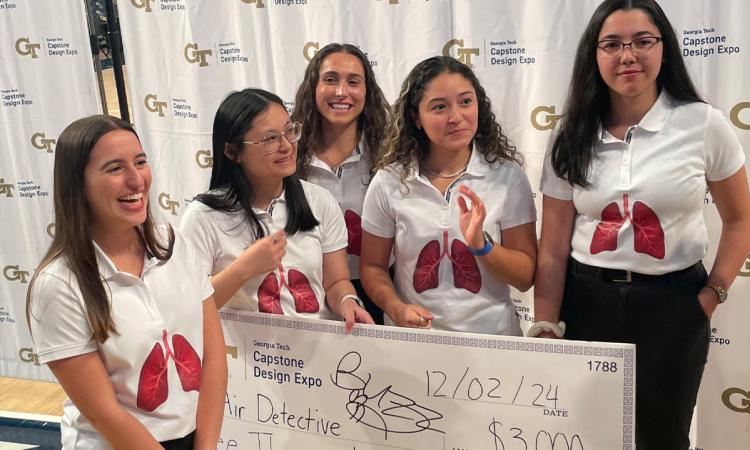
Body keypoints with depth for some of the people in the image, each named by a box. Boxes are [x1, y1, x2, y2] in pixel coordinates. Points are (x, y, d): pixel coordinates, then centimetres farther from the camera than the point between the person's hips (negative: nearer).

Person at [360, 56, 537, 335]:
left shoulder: (508, 176, -3)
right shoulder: (389, 182, -1)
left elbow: (526, 277, -1)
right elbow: (372, 266, 5)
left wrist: (480, 244, -17)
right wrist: (396, 308, -12)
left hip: (491, 336, -2)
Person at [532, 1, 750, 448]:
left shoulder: (704, 125, -7)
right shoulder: (572, 139, -2)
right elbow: (553, 250, -3)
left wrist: (711, 296, -3)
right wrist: (545, 328, -6)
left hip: (672, 304, -1)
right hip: (587, 303, 1)